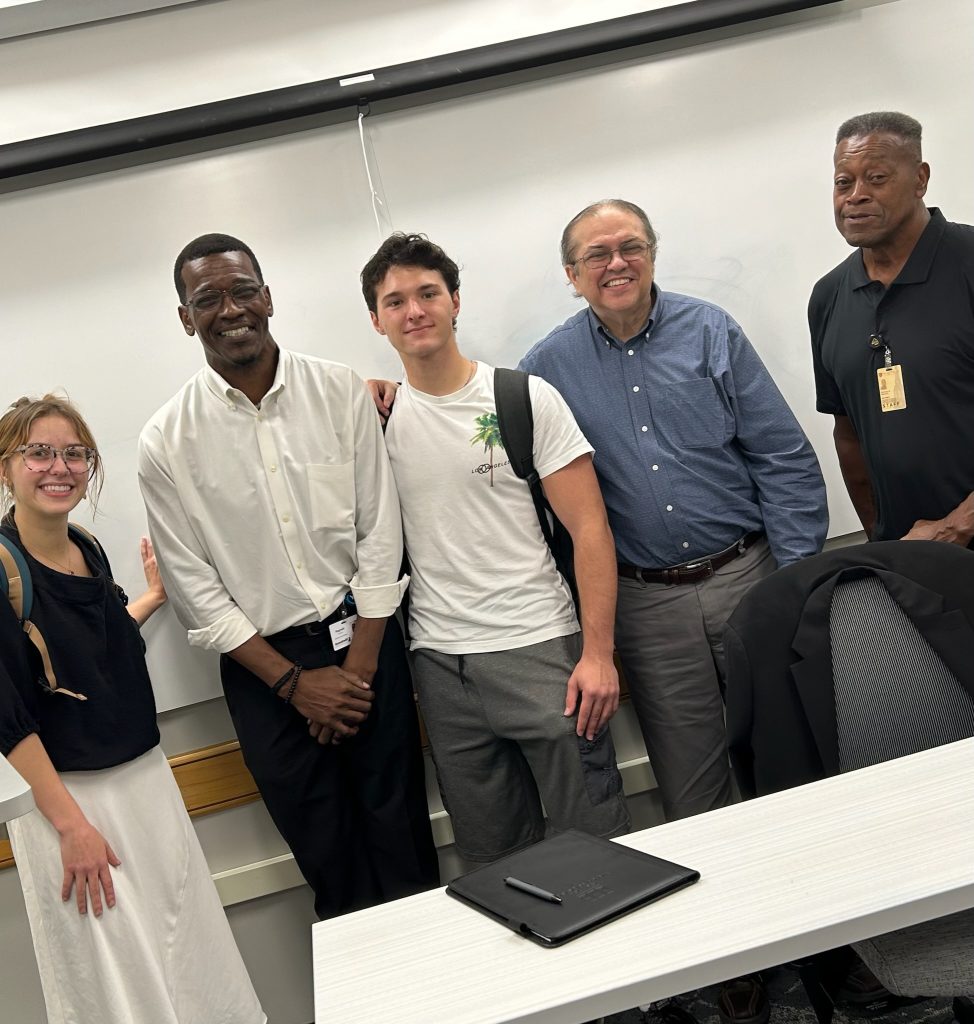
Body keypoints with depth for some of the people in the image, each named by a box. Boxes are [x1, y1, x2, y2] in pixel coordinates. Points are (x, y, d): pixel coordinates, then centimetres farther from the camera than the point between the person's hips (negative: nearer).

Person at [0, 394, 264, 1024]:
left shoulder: (88, 552, 4)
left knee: (190, 947, 18)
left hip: (146, 778, 7)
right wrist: (71, 824, -18)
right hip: (63, 796, -7)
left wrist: (155, 596, 16)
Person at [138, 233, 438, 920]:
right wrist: (294, 681, -6)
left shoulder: (340, 392, -3)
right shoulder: (167, 443, -5)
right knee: (328, 858, 11)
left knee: (403, 839, 7)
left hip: (364, 639, 0)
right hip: (263, 664, 0)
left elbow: (380, 533, -3)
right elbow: (194, 587, -3)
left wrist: (356, 668, -6)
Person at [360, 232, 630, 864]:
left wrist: (598, 652, -12)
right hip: (440, 664, 3)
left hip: (539, 648, -3)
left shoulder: (526, 398, -3)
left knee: (597, 841, 4)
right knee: (495, 856, 15)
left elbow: (589, 529, -6)